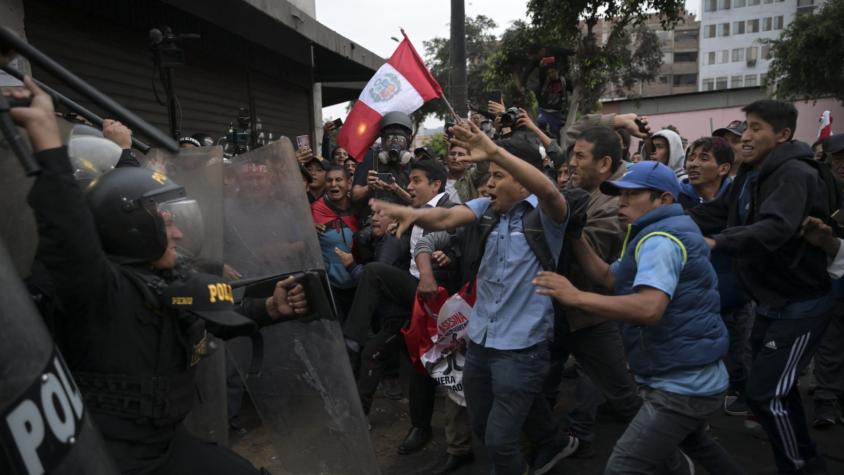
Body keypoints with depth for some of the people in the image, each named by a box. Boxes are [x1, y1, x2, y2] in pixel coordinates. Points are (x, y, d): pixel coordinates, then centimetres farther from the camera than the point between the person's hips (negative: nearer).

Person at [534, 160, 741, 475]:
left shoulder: (659, 239, -19)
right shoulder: (661, 235, 15)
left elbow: (649, 308, -35)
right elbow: (608, 278, 11)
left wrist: (576, 297, -34)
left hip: (682, 384, -11)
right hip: (694, 378, 11)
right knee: (691, 442, 36)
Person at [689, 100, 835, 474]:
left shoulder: (795, 174, -21)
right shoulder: (750, 177, 7)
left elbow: (775, 229, -39)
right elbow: (711, 214, 0)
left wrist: (718, 242, -49)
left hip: (801, 304, -9)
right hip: (770, 301, 9)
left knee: (764, 393, -6)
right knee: (777, 386, 21)